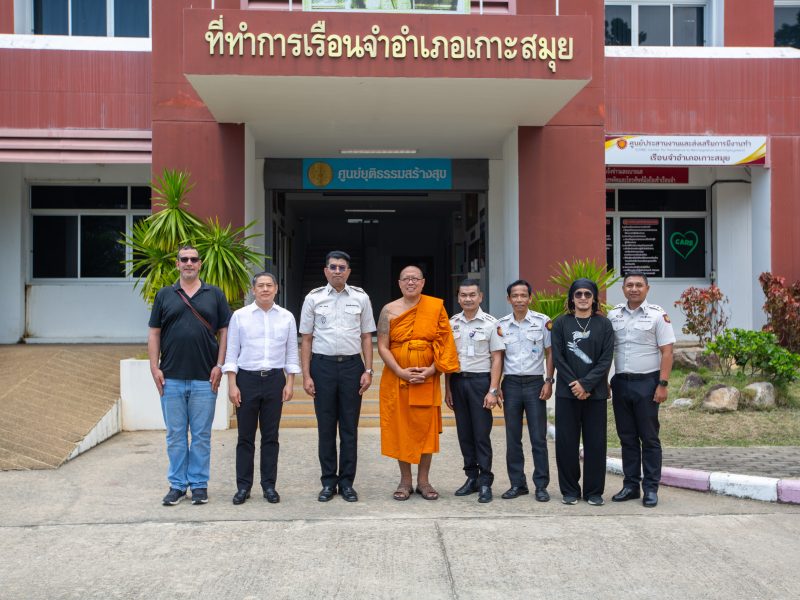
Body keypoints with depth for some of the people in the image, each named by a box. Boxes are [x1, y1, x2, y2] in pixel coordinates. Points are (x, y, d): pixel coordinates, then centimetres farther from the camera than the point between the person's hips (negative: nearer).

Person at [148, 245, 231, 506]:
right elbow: (154, 333, 8)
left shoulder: (215, 295, 6)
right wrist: (154, 367, -1)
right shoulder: (164, 295, 8)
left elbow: (224, 332, 4)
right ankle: (177, 485, 18)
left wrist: (219, 365, -5)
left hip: (204, 378, -1)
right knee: (175, 435, 8)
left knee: (202, 435, 6)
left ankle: (199, 484, 16)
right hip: (171, 378, 1)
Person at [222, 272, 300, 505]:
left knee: (271, 435, 7)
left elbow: (291, 353, 8)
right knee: (245, 436, 4)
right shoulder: (240, 316, 1)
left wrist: (290, 383, 1)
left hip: (275, 379, 1)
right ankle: (243, 486, 13)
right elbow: (232, 352, 1)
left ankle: (269, 485, 16)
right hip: (247, 379, -1)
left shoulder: (287, 317, 5)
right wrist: (232, 385, -5)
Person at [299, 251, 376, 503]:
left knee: (350, 427, 6)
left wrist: (368, 371, -2)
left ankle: (347, 482, 16)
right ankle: (328, 482, 17)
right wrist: (306, 375, -2)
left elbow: (366, 337, 7)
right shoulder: (313, 298, 3)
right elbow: (306, 340, 4)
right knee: (326, 428, 6)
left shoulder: (360, 298, 5)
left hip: (352, 364, 1)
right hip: (323, 364, 0)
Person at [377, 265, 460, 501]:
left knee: (426, 427, 4)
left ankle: (423, 480, 16)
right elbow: (382, 346, -3)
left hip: (427, 379, 0)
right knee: (400, 428, 4)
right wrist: (400, 372, -14)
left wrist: (431, 370, -12)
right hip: (396, 379, 0)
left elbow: (444, 342, -1)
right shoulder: (389, 310, 2)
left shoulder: (435, 307, 1)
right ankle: (405, 480, 16)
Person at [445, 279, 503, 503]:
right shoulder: (452, 323, 8)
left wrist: (493, 391, -10)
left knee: (481, 434, -2)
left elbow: (496, 359, -4)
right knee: (464, 433, 9)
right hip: (457, 380, 4)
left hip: (480, 380, -4)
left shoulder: (490, 323, -3)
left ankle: (485, 482, 5)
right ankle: (471, 478, 19)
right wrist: (447, 389, 9)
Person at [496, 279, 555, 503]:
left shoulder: (543, 321, -1)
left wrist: (549, 381, -6)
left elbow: (550, 353, 2)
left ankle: (541, 485, 10)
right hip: (511, 383, 3)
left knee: (538, 438, 1)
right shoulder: (502, 325, 5)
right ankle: (517, 483, 17)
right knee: (512, 438, 7)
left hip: (535, 382, -2)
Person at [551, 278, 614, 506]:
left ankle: (594, 491, 14)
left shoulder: (603, 324, 5)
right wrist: (574, 385, -9)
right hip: (567, 393, 0)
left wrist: (586, 384, -12)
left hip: (595, 392, 0)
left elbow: (606, 360, -2)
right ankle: (569, 490, 14)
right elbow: (558, 357, 0)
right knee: (566, 442, 2)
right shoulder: (561, 323, 6)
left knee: (595, 443, 3)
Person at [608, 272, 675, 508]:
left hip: (646, 382, -4)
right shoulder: (613, 315, 8)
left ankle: (651, 488, 10)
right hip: (620, 382, 4)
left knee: (649, 438, 2)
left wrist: (663, 384, -13)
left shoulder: (657, 315, -4)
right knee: (627, 437, 10)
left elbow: (667, 352, -6)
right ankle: (630, 485, 19)